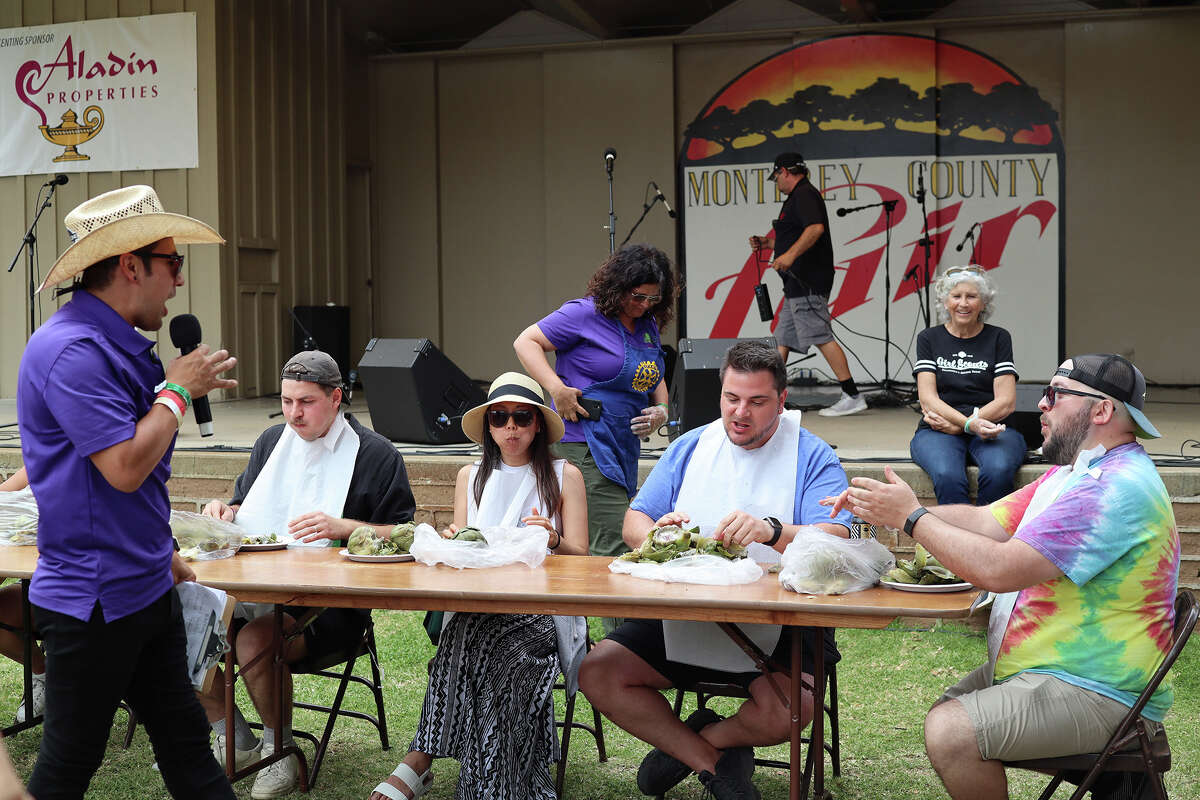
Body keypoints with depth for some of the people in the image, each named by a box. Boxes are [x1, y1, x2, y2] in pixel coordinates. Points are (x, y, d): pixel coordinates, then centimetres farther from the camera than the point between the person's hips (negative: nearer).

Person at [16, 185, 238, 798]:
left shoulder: (118, 344, 12)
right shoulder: (71, 350, -21)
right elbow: (125, 467, -27)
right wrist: (178, 390, -14)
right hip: (92, 601, -10)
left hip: (142, 588, 10)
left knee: (185, 740, 15)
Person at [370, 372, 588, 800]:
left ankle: (420, 759, -31)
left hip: (542, 608, -2)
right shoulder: (471, 477, 21)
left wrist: (554, 540, -15)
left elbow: (579, 558, 6)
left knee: (471, 637, -33)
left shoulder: (564, 476, 12)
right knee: (466, 634, -34)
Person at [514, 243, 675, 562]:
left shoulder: (648, 325, 16)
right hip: (586, 445, -8)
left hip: (626, 446, 8)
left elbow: (653, 378, 30)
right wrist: (556, 388, -19)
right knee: (615, 545, -15)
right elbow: (525, 342, -7)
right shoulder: (585, 314, -7)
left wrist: (661, 409, 8)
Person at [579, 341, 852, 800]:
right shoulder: (690, 448, 12)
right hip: (684, 613, 4)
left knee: (790, 710, -30)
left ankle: (692, 743, 4)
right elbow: (633, 523, 8)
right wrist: (655, 535, -17)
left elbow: (837, 542, -16)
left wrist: (772, 532, -36)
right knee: (596, 674, -13)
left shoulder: (812, 457, -1)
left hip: (777, 623, -3)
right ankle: (713, 762, 0)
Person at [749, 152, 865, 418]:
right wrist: (766, 243, 28)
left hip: (807, 283, -11)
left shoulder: (804, 195, -9)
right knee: (781, 339, 11)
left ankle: (852, 396, -13)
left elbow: (816, 228, -26)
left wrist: (790, 255, -34)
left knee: (822, 337, -13)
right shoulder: (798, 196, 25)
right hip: (797, 285, 11)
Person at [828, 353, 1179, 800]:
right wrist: (885, 510, -5)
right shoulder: (1073, 472, 15)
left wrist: (912, 517, -17)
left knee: (950, 732, -23)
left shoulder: (1118, 487, -22)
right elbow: (985, 521, 8)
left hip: (1096, 696, -11)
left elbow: (999, 570, -28)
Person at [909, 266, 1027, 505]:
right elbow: (927, 398, 0)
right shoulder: (929, 338, 11)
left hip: (991, 426, 0)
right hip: (938, 431, 0)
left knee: (998, 472, -35)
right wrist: (970, 424, -18)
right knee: (948, 476, -35)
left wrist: (956, 426, -10)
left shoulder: (998, 338, 11)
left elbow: (1006, 402, 2)